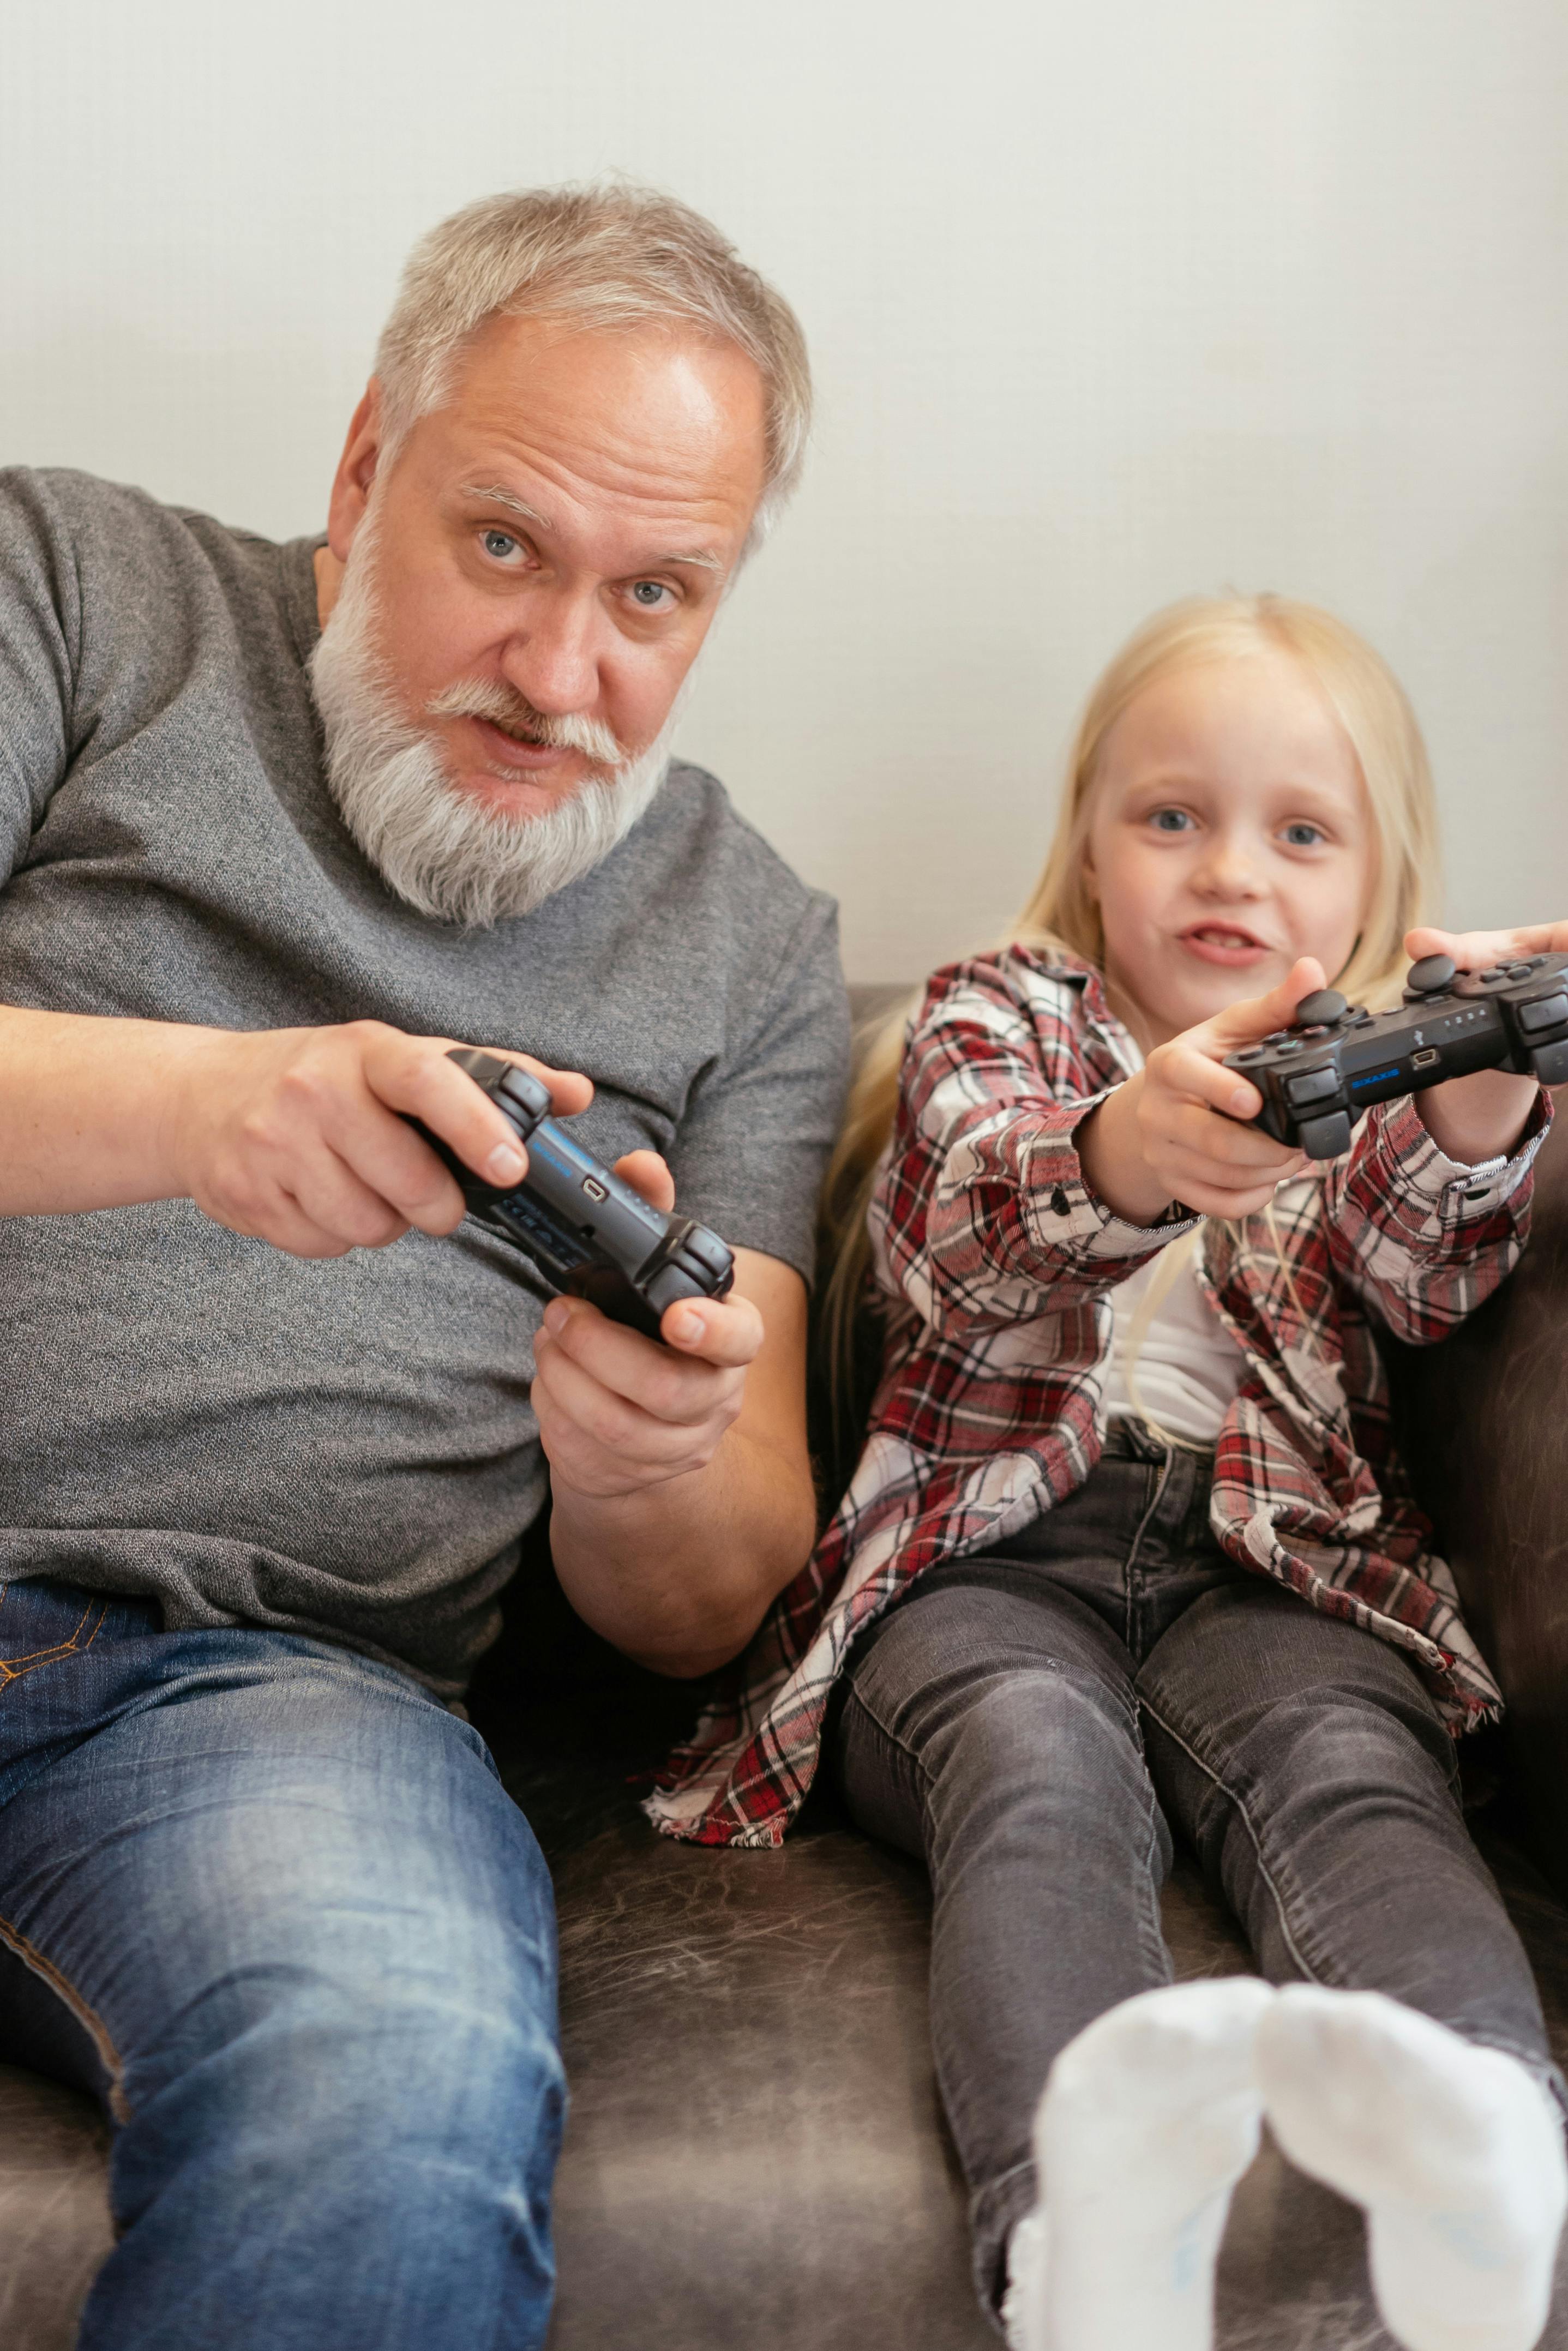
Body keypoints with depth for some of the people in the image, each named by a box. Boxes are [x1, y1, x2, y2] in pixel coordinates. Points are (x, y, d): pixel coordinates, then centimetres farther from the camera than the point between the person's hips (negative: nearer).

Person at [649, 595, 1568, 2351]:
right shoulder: (996, 1018, 17)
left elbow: (1425, 1273, -1)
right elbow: (957, 1235, -7)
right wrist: (1121, 1157, -33)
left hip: (1267, 1555, 2)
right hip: (988, 1548, -1)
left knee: (1352, 1767, -30)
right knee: (1036, 1755, -33)